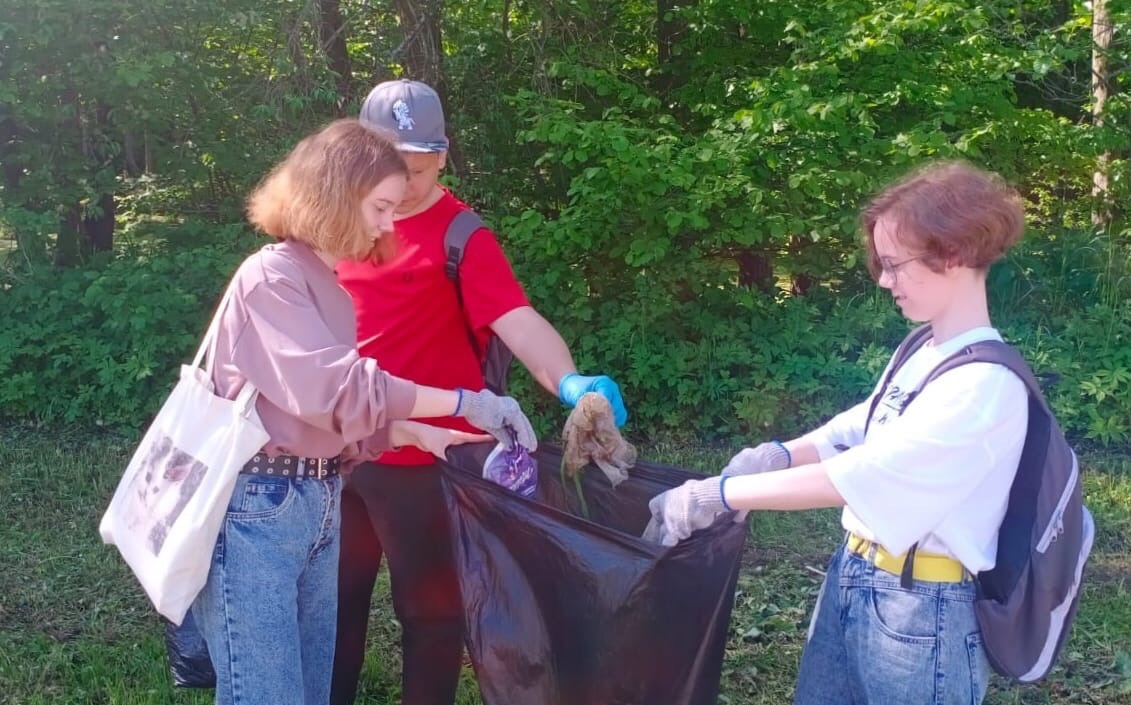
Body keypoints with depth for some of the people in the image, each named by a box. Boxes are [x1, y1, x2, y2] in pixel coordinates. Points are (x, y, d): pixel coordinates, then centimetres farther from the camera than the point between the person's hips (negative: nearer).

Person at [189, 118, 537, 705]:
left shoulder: (328, 286, 13)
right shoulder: (272, 276, -13)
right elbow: (333, 389, -24)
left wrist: (419, 433, 1)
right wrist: (465, 403, -22)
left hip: (318, 503, 9)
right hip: (258, 508, -9)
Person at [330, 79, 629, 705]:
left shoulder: (463, 237, -13)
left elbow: (516, 318, -28)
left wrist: (569, 381, -46)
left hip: (423, 456, -5)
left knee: (428, 605, 9)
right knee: (337, 591, 20)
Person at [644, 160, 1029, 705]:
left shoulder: (987, 384, -22)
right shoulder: (923, 352, 6)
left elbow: (858, 475, -26)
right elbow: (855, 431, 12)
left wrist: (716, 494, -24)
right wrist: (777, 456, -8)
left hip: (919, 606, -8)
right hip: (853, 575, 8)